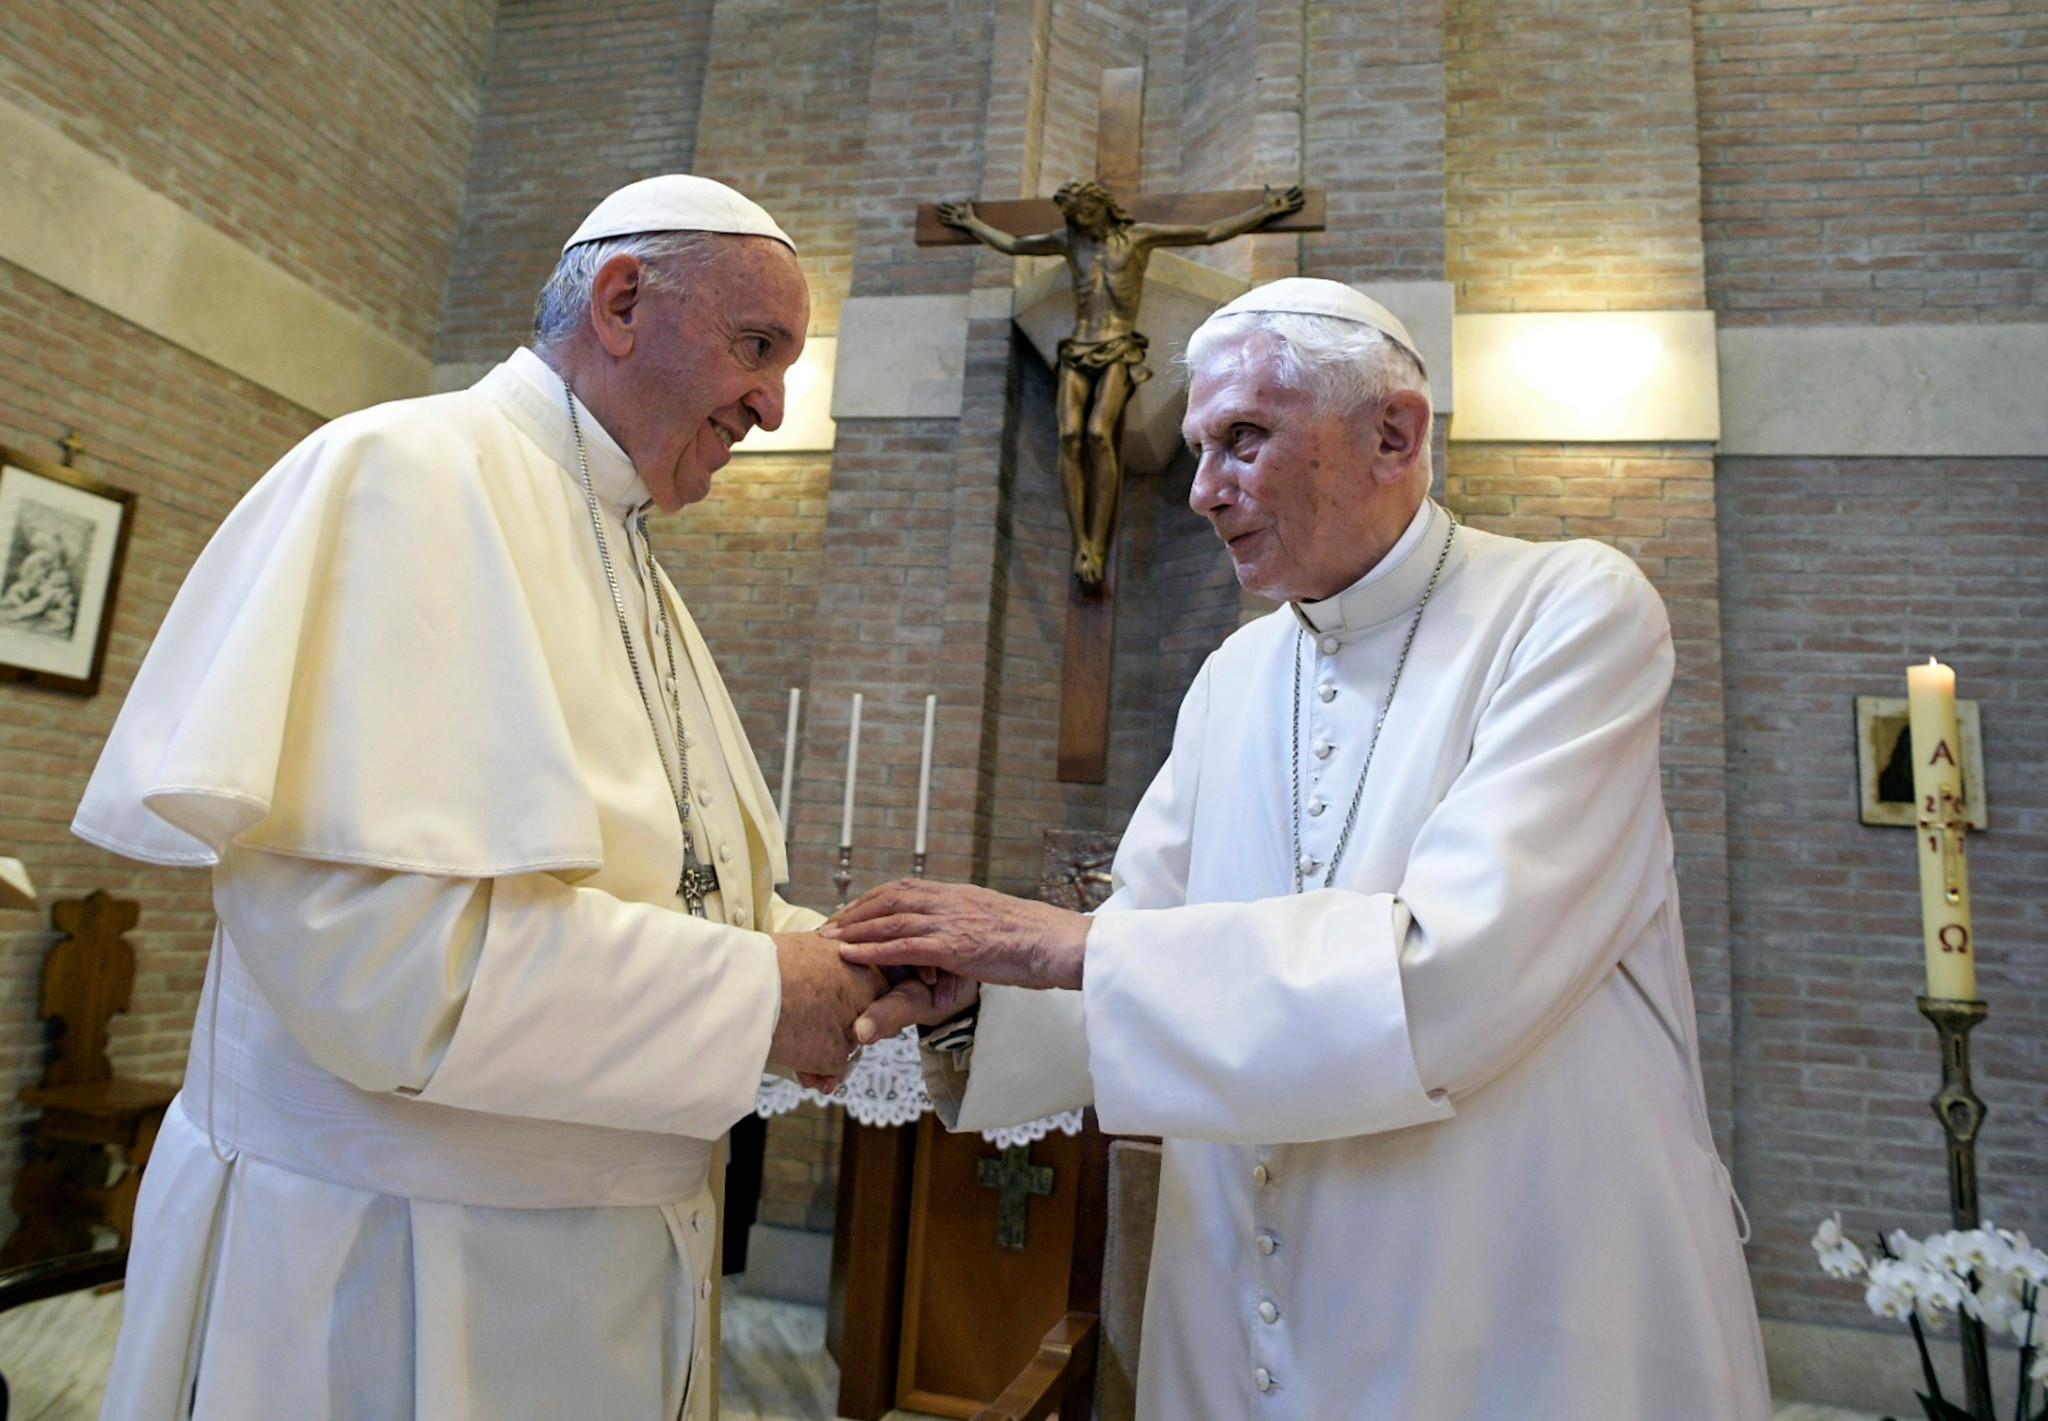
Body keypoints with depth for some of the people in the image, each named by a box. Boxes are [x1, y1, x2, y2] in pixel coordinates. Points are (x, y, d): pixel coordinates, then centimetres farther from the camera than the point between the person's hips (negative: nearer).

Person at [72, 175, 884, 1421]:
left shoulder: (633, 572, 12)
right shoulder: (404, 476, -16)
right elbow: (369, 940, -27)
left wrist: (827, 958, -2)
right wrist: (755, 994, -21)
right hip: (384, 1272, -8)